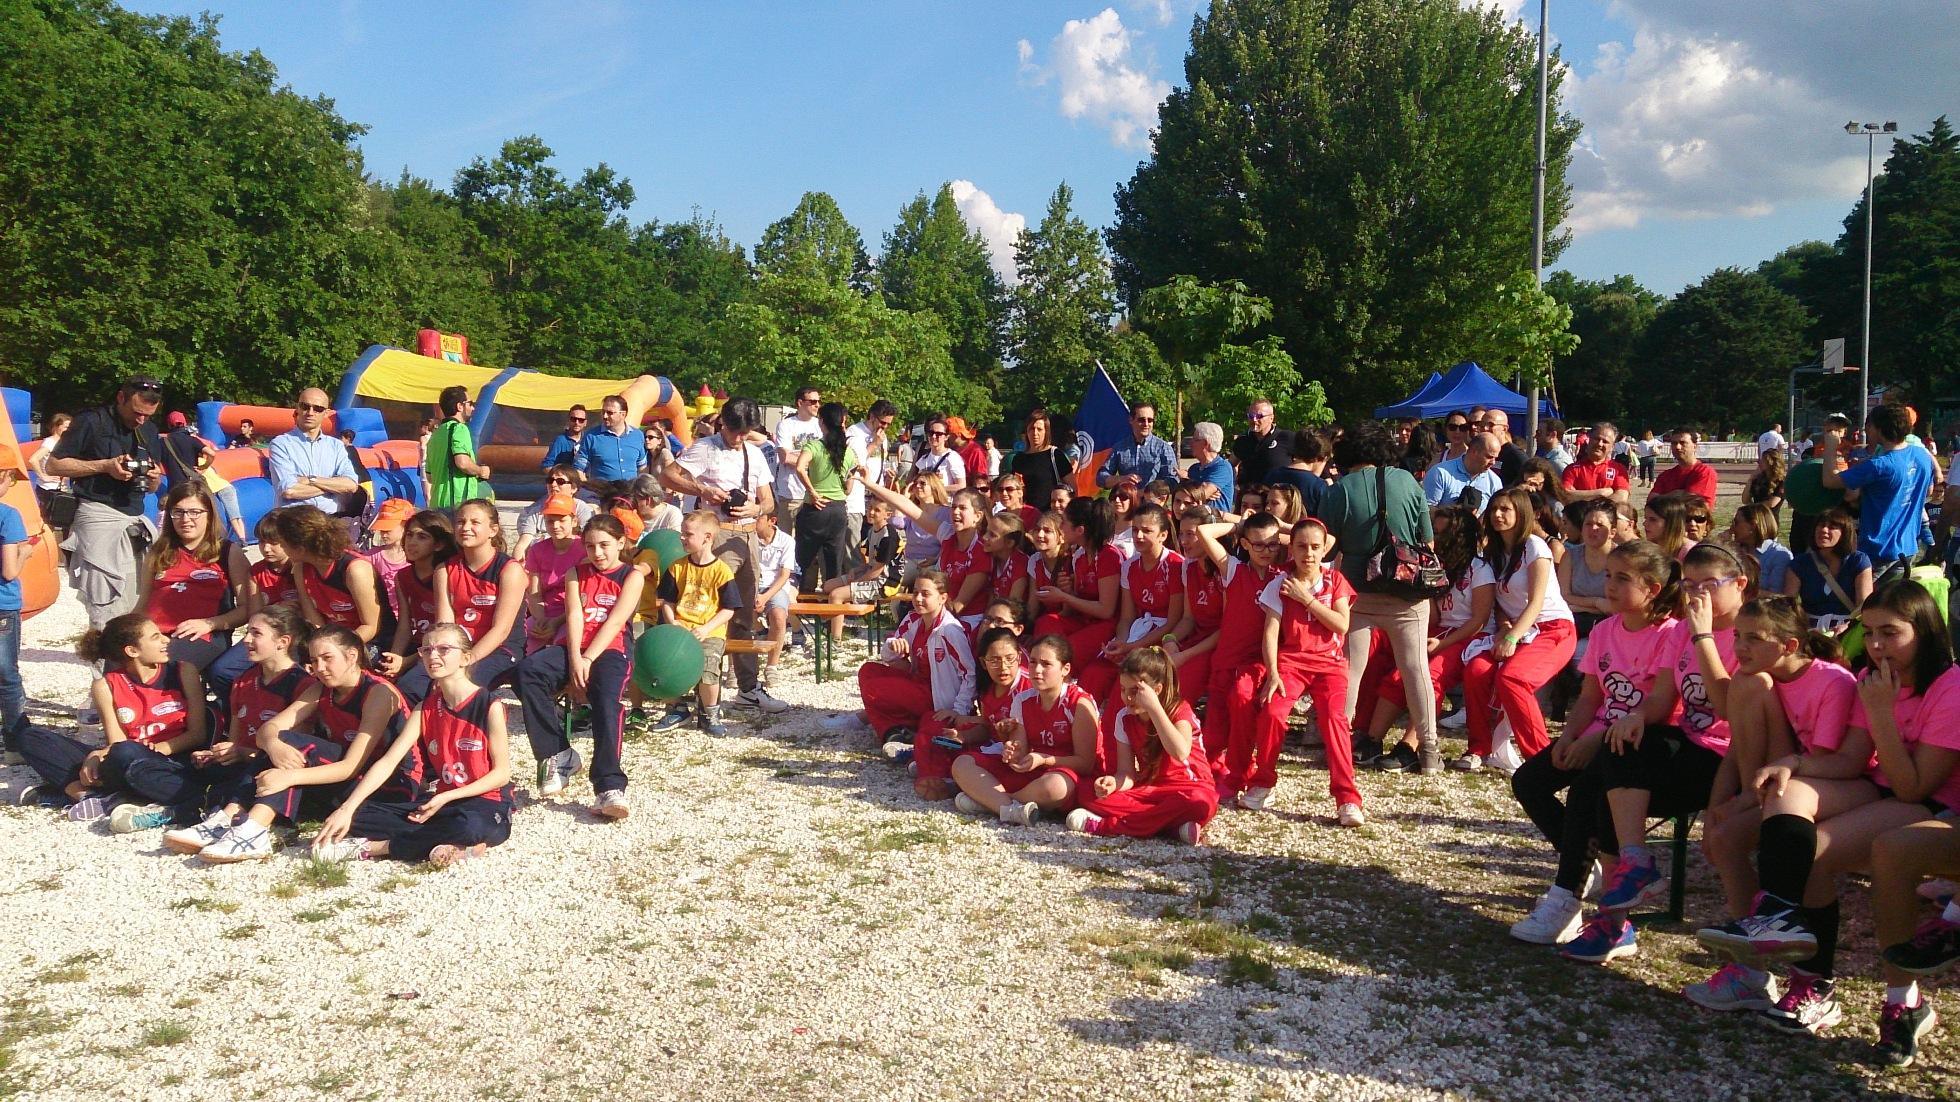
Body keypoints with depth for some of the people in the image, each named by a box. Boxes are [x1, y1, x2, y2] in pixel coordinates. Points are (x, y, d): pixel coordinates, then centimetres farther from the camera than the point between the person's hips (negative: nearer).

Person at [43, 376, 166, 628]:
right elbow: (54, 465, -3)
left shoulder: (149, 430, 17)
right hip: (100, 516, -6)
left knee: (135, 608, 1)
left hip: (135, 521, 6)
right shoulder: (92, 422, -1)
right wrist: (104, 466, -12)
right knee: (107, 609, -11)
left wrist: (154, 478, -1)